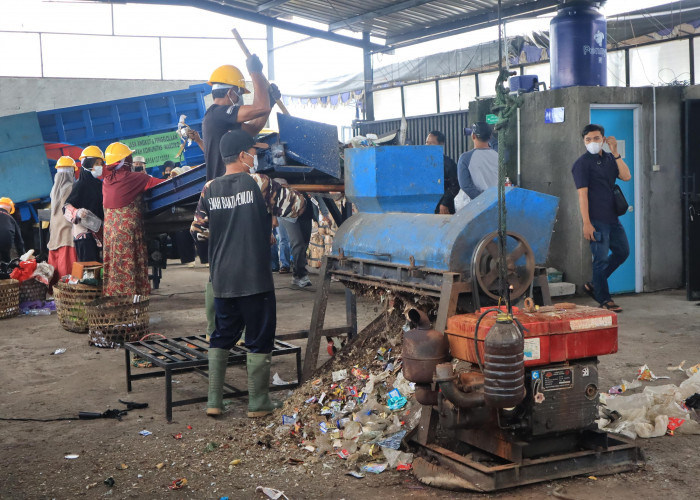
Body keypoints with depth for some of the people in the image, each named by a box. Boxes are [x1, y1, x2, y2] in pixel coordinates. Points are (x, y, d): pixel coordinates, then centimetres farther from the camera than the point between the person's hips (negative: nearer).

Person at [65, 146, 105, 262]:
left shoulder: (98, 184, 15)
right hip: (84, 232, -8)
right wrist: (77, 213, -30)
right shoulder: (80, 184, -8)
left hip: (97, 232, 8)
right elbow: (67, 207, -13)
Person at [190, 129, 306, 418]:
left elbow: (198, 231, 9)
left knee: (221, 337, 16)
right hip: (255, 278, -4)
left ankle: (214, 401, 15)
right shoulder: (259, 183, -9)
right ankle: (258, 403, 12)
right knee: (259, 339, 7)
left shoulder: (210, 189, 3)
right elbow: (296, 206, -4)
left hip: (222, 280, 4)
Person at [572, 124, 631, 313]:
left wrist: (615, 153, -9)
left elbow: (626, 176, -3)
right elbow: (582, 194, -14)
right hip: (596, 220, -8)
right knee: (601, 259, -2)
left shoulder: (610, 159, 12)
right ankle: (604, 300, 9)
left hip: (612, 218, 8)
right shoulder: (582, 163, -9)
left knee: (623, 251, 16)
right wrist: (586, 223, -19)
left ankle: (594, 285, 25)